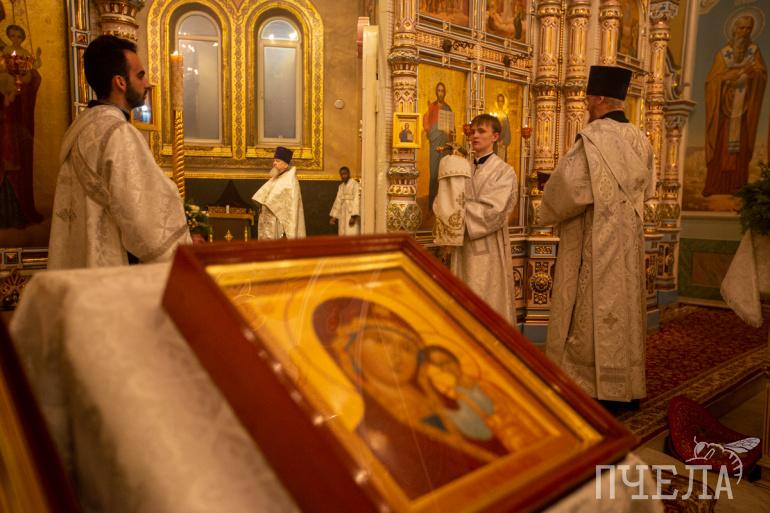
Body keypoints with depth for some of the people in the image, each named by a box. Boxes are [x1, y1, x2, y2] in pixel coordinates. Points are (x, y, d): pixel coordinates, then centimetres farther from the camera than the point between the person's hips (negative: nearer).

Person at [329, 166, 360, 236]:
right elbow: (338, 201, 16)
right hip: (342, 216, 7)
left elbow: (356, 200, -14)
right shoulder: (341, 187, 16)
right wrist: (334, 216, 10)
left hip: (351, 214, -7)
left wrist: (354, 216, -23)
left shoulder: (355, 184, -7)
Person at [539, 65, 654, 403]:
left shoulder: (593, 137, -16)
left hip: (594, 242, -7)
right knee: (624, 305, 14)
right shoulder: (639, 140, 7)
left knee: (590, 314, 0)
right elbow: (646, 190, 17)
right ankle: (628, 387, 23)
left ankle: (587, 386, 7)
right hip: (629, 242, 7)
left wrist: (549, 213, -4)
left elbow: (567, 184, -22)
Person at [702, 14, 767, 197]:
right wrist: (740, 71, -18)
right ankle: (716, 186, -3)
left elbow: (763, 74, 0)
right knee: (721, 146, -5)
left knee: (740, 145, 0)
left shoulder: (754, 50, 8)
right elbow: (715, 78, -8)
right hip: (725, 105, -2)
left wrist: (752, 71, -21)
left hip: (744, 107, 2)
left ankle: (736, 186, 1)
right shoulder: (723, 53, 2)